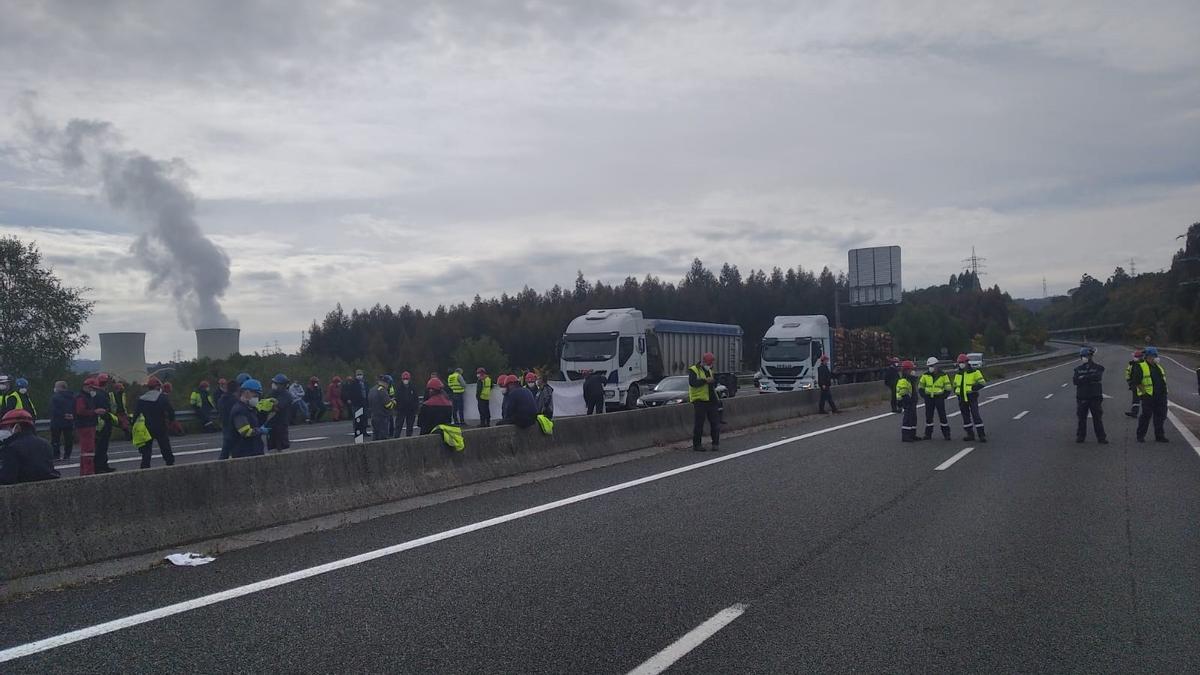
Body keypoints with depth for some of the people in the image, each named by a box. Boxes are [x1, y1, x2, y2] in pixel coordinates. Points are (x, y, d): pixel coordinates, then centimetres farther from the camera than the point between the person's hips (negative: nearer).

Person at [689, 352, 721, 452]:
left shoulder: (709, 370, 20)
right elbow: (692, 383, -21)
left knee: (715, 423, 5)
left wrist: (714, 381, -1)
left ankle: (716, 444, 12)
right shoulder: (693, 370, -4)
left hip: (711, 400, 7)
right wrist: (705, 380, -27)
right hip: (699, 400, -7)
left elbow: (714, 386, 22)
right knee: (698, 424, -3)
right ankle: (696, 445, 5)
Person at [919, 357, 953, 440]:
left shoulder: (943, 375, -2)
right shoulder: (925, 375, 3)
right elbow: (920, 386, 11)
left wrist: (944, 395, -5)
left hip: (939, 398, -2)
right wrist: (923, 395, 0)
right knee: (928, 416, 6)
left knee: (942, 416, -3)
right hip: (929, 398, 2)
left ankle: (946, 434, 5)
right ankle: (928, 434, 14)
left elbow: (948, 387, 4)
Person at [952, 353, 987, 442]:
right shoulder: (958, 374, 12)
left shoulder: (974, 372, -5)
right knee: (966, 416, 9)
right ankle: (970, 434, 18)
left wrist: (973, 389, -19)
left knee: (975, 415, -10)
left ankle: (982, 435, -7)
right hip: (962, 398, 6)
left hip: (972, 398, -6)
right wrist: (956, 391, 5)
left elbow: (982, 383, -11)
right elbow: (955, 385, 24)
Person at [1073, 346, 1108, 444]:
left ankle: (1101, 437, 7)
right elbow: (1075, 380, -6)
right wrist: (1090, 379, -15)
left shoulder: (1098, 368, 2)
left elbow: (1098, 377, -19)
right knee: (1081, 418, 6)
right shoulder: (1078, 369, 9)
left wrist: (1083, 378, -17)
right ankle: (1080, 437, 15)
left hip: (1095, 397, -2)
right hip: (1082, 397, 2)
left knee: (1097, 418, 1)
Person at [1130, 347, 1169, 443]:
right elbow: (1136, 381, -10)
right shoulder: (1140, 367, -5)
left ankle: (1159, 436, 16)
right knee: (1146, 416, -4)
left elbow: (1163, 379, 25)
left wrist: (1163, 391, 15)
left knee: (1161, 416, 7)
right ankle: (1140, 436, 5)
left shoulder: (1158, 367, 17)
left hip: (1161, 396, 7)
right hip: (1148, 396, -7)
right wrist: (1144, 391, -15)